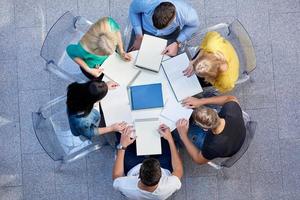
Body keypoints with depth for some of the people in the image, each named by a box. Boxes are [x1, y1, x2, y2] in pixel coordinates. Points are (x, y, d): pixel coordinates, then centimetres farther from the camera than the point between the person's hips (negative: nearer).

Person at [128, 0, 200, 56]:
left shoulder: (186, 14, -39)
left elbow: (194, 25, -13)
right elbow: (133, 10, -15)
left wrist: (177, 43, -23)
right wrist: (139, 37, -18)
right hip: (145, 29, 0)